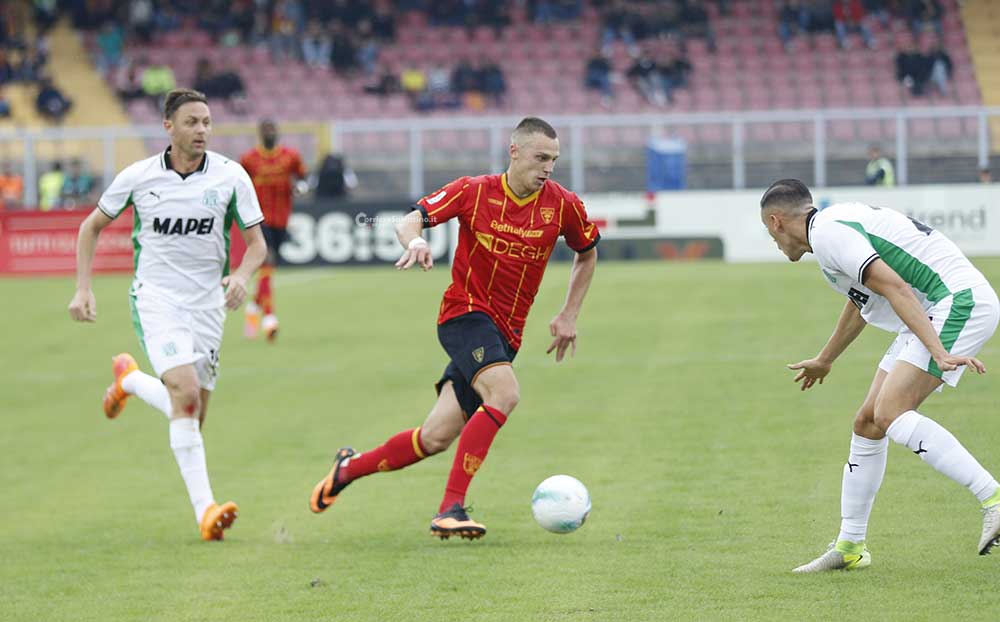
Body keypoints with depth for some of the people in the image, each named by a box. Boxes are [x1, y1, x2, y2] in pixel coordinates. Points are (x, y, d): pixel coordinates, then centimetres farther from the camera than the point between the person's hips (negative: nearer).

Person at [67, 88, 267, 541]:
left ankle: (130, 378, 36)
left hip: (207, 301, 3)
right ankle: (204, 509, -23)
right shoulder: (138, 177, -4)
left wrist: (241, 275, -19)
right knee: (186, 393, -24)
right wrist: (83, 289, 2)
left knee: (192, 417, 5)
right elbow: (92, 226, 10)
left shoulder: (231, 176, -4)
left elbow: (256, 242, 2)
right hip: (156, 298, -3)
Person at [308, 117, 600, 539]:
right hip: (465, 314, -4)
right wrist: (415, 241, -30)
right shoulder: (475, 192, -6)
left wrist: (569, 316, 14)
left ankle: (349, 468, 24)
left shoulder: (562, 205, 1)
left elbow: (587, 254, 19)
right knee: (503, 393, -31)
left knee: (436, 438, 0)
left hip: (505, 336, 4)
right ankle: (450, 509, -30)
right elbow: (409, 222, -6)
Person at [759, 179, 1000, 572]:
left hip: (959, 301, -10)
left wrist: (939, 352, -31)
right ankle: (849, 548, 19)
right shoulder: (838, 223, 20)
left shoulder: (827, 231, -12)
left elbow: (896, 289, -24)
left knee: (890, 413, -23)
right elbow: (862, 300, 38)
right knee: (868, 423, 10)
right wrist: (825, 360, 53)